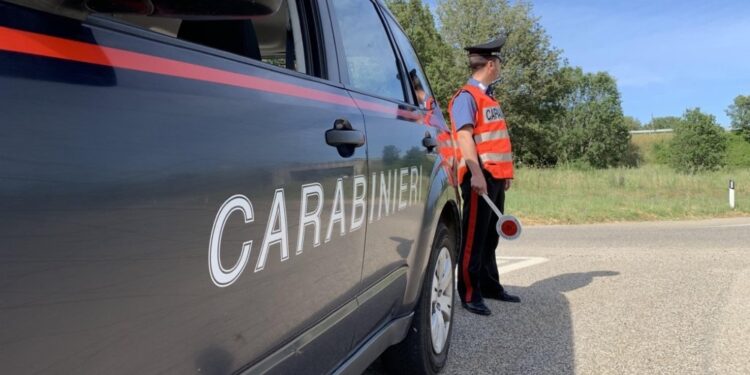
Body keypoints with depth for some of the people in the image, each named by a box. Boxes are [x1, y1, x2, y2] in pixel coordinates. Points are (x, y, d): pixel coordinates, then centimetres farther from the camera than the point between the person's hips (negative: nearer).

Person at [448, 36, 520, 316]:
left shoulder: (488, 97, 20)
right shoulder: (467, 96, -9)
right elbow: (464, 136, -19)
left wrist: (506, 172, 21)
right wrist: (476, 173, -27)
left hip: (496, 177, 9)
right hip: (480, 177, -9)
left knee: (491, 236, 15)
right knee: (474, 237, -5)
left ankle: (490, 286, 25)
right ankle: (470, 295, 0)